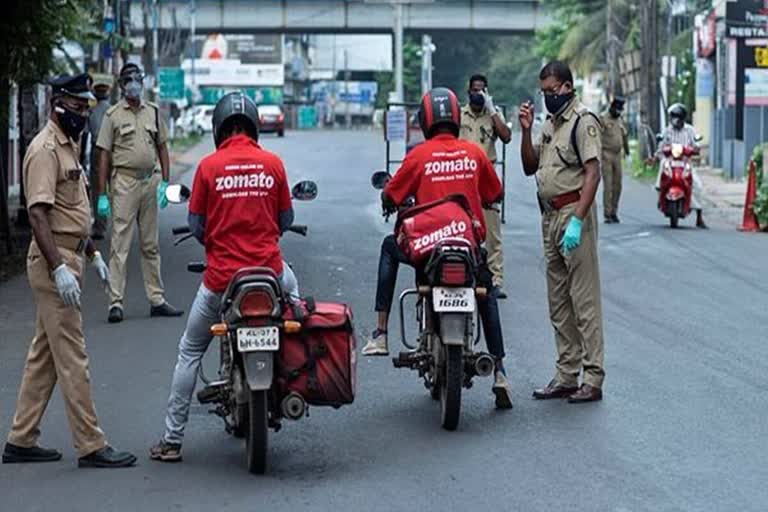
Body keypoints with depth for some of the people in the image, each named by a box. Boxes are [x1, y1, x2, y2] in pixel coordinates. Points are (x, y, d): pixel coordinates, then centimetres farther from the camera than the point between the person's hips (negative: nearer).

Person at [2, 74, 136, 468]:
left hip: (67, 257, 10)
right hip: (54, 262, -10)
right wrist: (59, 268, -29)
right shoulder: (45, 149, -15)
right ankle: (90, 447, -4)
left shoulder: (68, 146, 17)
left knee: (44, 356, 12)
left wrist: (92, 253, 25)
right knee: (72, 358, -7)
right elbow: (38, 213, -23)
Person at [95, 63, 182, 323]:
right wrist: (102, 195, -9)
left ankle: (157, 300, 17)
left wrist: (164, 182, 3)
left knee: (151, 245, 11)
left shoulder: (153, 111, 11)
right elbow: (104, 155, -4)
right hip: (125, 182, -5)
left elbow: (162, 147, 14)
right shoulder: (113, 115, -2)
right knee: (120, 245, -6)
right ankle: (115, 303, -7)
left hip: (150, 181, 5)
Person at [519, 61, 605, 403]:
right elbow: (530, 167, 21)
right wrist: (526, 131, 6)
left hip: (574, 213, -9)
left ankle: (593, 379, -7)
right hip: (550, 216, 9)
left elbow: (593, 173, -18)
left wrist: (577, 221, -25)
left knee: (584, 300, -8)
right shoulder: (549, 124, 17)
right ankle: (566, 376, 18)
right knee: (558, 303, 12)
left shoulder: (583, 121, -10)